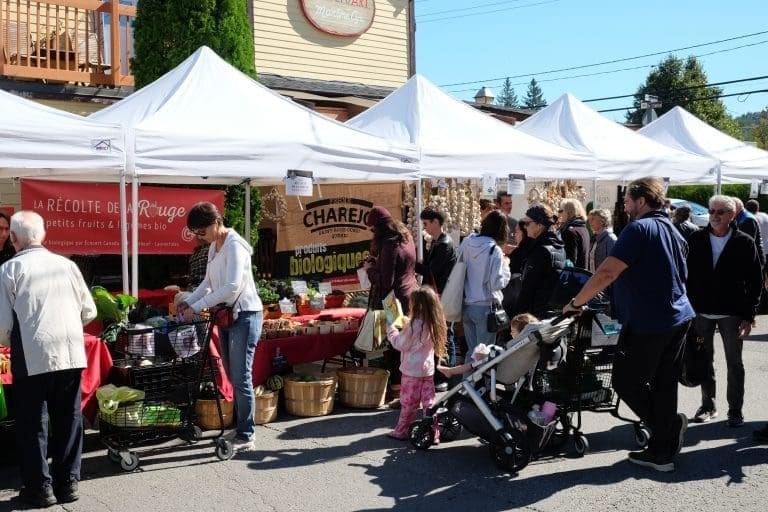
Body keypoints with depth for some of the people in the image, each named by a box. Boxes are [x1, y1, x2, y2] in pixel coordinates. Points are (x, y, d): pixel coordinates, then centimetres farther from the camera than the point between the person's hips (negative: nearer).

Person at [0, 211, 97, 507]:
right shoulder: (66, 264, 6)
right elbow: (89, 312, 11)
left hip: (32, 359, -3)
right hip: (71, 355, 4)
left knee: (32, 424, 10)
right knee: (68, 420, 14)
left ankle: (40, 487, 16)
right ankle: (67, 483, 22)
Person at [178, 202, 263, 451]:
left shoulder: (234, 245, -16)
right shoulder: (214, 247, 11)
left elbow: (232, 287, -26)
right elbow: (209, 282, 18)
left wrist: (196, 308, -23)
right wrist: (187, 301, 3)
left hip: (244, 315, -9)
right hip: (227, 315, 9)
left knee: (241, 378, -6)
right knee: (233, 377, 12)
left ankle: (246, 437, 1)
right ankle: (240, 428, 22)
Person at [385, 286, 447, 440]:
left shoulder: (415, 325, -21)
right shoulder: (434, 324, 0)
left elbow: (400, 344, -11)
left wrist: (391, 329, 2)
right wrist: (405, 327, 12)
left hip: (412, 370, -6)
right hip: (428, 368, 6)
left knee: (408, 402, 6)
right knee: (429, 401, 10)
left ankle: (401, 431, 19)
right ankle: (433, 432, 12)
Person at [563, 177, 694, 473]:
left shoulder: (639, 228, -14)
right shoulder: (672, 230, 14)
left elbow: (607, 273, -22)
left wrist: (576, 303, -14)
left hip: (647, 322, -9)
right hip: (679, 318, 9)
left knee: (626, 381, 3)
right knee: (664, 384, 12)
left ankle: (670, 423, 0)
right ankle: (662, 451, 18)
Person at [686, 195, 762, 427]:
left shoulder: (744, 243, -5)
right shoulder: (696, 240, 1)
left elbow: (755, 281, -4)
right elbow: (687, 275, 3)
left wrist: (748, 315, -8)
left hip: (732, 313, -2)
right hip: (701, 312, 2)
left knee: (734, 363, 6)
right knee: (705, 361, 11)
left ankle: (735, 410, 17)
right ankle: (708, 406, 24)